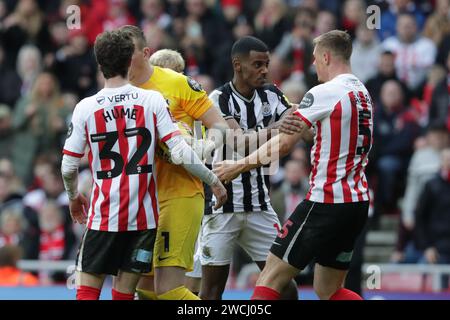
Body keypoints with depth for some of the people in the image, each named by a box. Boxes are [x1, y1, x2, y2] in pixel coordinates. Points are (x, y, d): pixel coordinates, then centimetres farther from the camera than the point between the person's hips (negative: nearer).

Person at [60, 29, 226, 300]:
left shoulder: (85, 108, -3)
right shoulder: (153, 100, -4)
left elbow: (69, 168, 2)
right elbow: (180, 153, -8)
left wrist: (73, 196, 22)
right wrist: (213, 180, 6)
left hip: (103, 215, -1)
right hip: (144, 215, 1)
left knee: (88, 289, 4)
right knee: (124, 292, 6)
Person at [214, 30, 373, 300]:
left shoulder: (324, 93, -12)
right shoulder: (362, 93, 12)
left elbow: (284, 144, -11)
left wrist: (238, 166, -1)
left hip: (327, 202, -8)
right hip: (358, 202, 8)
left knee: (270, 279, -2)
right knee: (328, 290, 16)